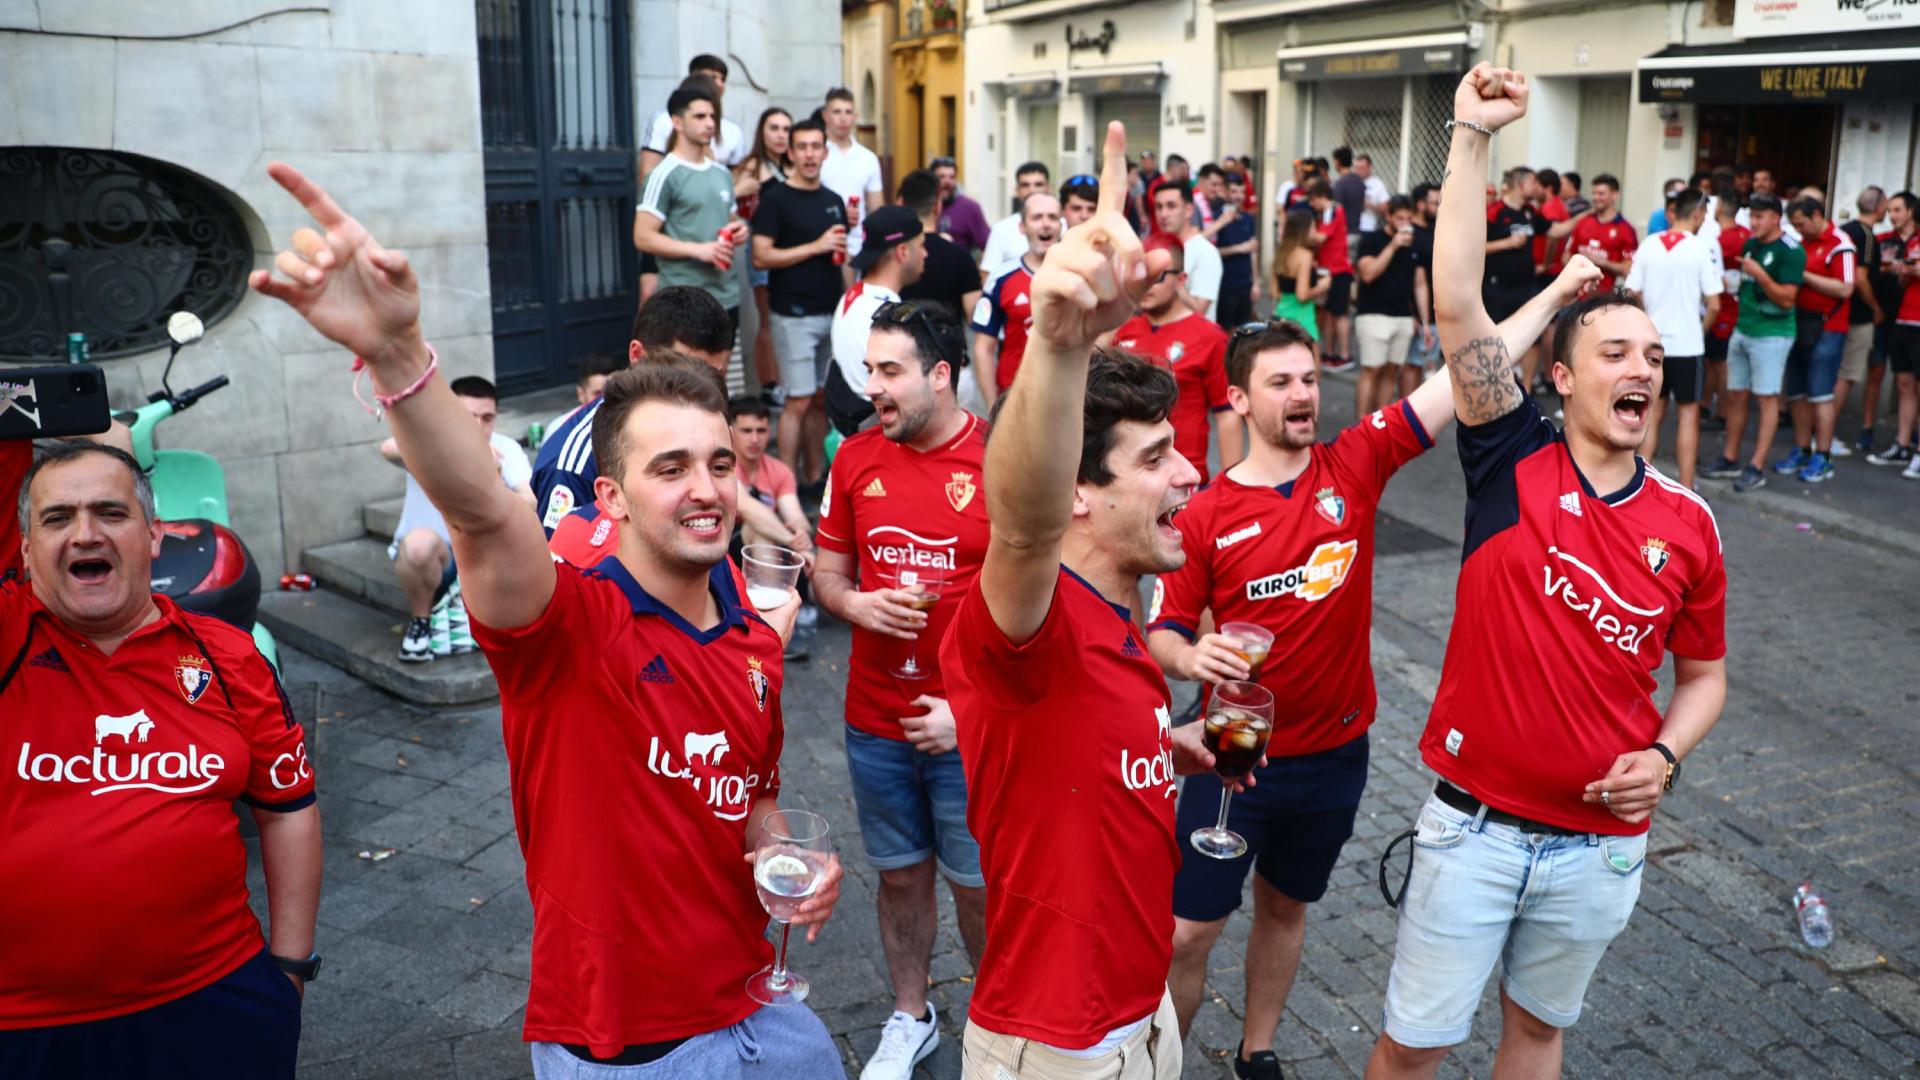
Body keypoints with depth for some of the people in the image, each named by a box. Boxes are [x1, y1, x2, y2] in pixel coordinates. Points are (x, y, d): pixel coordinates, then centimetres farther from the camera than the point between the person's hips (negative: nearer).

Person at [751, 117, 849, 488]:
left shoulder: (833, 201, 14)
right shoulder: (776, 199, -5)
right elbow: (761, 257, -13)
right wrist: (816, 247, -15)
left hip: (831, 313, 6)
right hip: (794, 315, -6)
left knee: (821, 399, 10)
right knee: (799, 401, -6)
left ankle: (814, 476, 18)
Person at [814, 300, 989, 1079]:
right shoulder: (856, 458, 1)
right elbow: (826, 571, 11)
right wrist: (854, 604, -12)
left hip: (972, 723, -4)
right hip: (876, 722, 4)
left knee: (977, 885, 9)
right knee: (900, 874, 18)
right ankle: (910, 1017, 39)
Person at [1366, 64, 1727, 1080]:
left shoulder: (1687, 524, -2)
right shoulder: (1514, 463, -10)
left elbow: (1704, 671, 11)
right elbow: (1457, 305, -20)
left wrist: (1665, 756, -9)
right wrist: (1472, 136, -22)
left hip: (1601, 844, 3)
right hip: (1473, 823, -2)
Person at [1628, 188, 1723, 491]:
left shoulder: (1648, 245, -2)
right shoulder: (1703, 248, -10)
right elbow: (1713, 306, -11)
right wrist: (1701, 329, 8)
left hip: (1652, 342, 3)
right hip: (1687, 344, -3)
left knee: (1652, 413, 14)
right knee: (1688, 414, 6)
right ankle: (1685, 489, 8)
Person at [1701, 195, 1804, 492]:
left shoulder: (1790, 251, -12)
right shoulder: (1750, 245, 10)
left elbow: (1787, 298, -18)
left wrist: (1760, 275, -25)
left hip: (1772, 335, -8)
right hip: (1742, 331, 8)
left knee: (1767, 399, -3)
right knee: (1735, 396, 11)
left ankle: (1757, 468, -1)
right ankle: (1729, 460, 20)